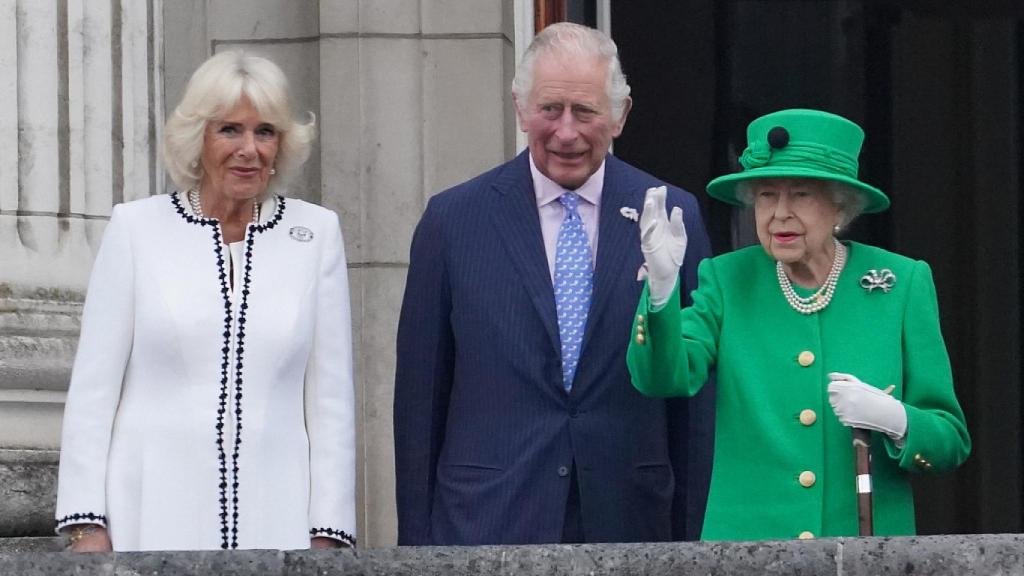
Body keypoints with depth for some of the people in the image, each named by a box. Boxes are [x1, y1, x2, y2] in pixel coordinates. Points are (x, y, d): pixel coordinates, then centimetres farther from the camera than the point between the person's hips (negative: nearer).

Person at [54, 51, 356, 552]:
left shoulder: (317, 233, 8)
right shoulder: (136, 228, 5)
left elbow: (330, 397, 7)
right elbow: (92, 388, 4)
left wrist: (327, 533, 1)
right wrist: (87, 526, -3)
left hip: (274, 522, 1)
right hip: (153, 522, -1)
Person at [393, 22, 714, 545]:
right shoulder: (453, 219, 3)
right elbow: (419, 394, 5)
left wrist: (694, 534, 4)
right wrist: (417, 538, 2)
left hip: (630, 519, 1)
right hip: (490, 518, -1)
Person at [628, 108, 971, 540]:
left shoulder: (903, 285, 1)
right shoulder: (727, 281, 4)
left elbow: (952, 441, 2)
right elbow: (664, 378, -13)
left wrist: (894, 420, -18)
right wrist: (660, 285, -27)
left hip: (866, 549, 0)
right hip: (746, 545, 0)